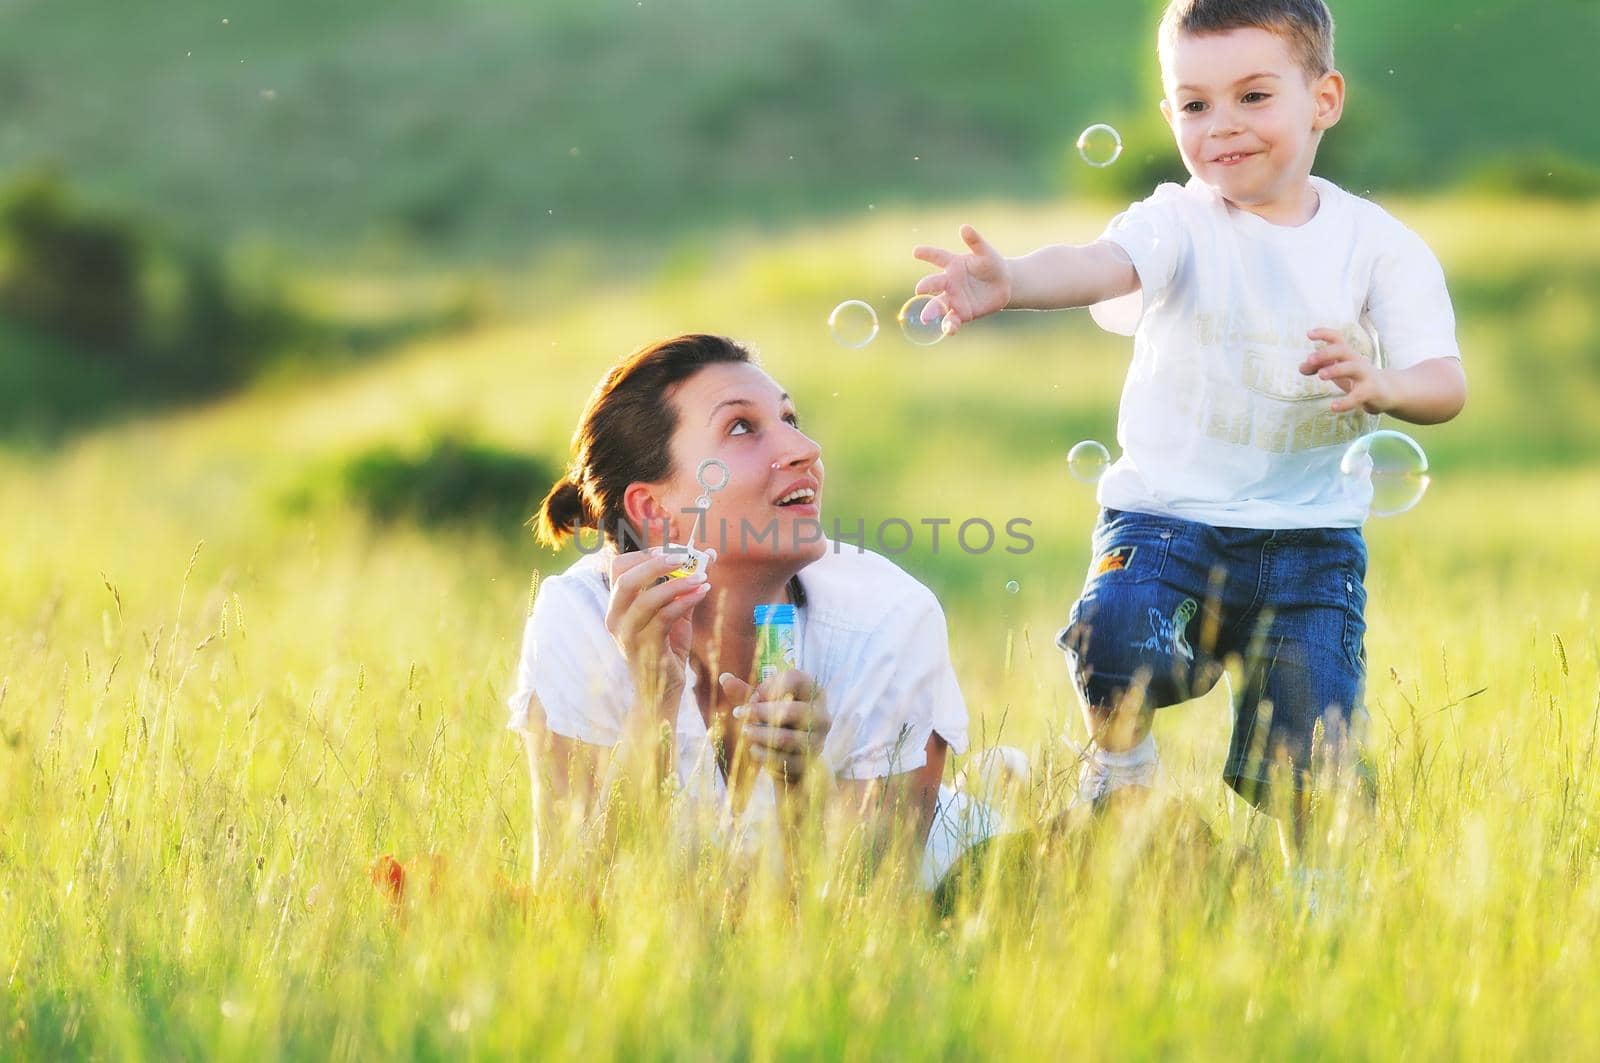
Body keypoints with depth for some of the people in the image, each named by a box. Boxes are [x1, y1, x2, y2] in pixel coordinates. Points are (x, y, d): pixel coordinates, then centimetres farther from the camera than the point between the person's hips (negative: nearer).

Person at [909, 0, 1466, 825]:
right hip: (1168, 517, -1)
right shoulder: (1177, 226, -5)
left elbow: (1446, 383, -6)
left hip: (1311, 539, 1)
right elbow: (1100, 265, -26)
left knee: (1308, 759, -7)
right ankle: (1118, 756, 3)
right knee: (1116, 636, -30)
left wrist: (1379, 384, -30)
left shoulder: (1378, 246, 1)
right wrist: (1009, 282, -48)